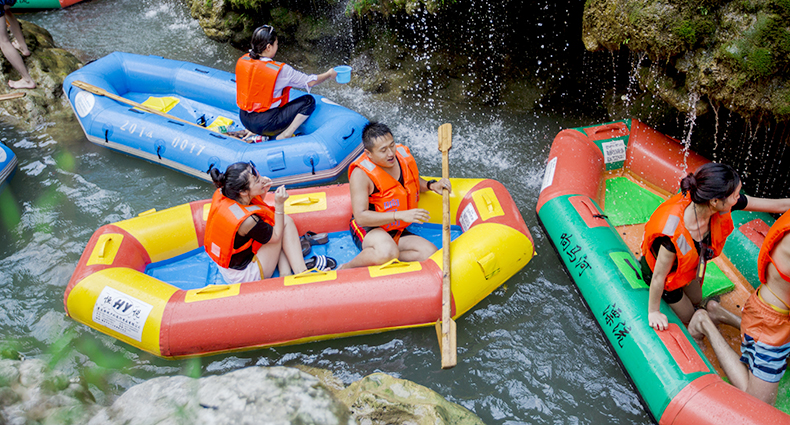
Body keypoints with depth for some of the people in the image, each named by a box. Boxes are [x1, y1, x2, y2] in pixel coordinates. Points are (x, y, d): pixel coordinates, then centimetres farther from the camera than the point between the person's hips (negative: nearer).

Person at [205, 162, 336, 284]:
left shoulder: (222, 194, -11)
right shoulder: (247, 220, -33)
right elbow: (276, 236, -13)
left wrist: (263, 191, -5)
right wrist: (279, 204, -16)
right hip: (244, 276, -8)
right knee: (286, 221, -4)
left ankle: (286, 275, 6)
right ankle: (300, 270, 1)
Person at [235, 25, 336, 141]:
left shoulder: (242, 61, -2)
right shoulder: (280, 70, -19)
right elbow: (310, 82, -9)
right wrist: (329, 74, 8)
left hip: (244, 119, 7)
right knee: (308, 101, -2)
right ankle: (284, 136, -4)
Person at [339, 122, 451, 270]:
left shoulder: (403, 155, -1)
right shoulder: (361, 174, -20)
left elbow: (414, 180, 22)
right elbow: (360, 217, -27)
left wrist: (431, 185, 0)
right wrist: (400, 215, -34)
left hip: (397, 232, 7)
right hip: (368, 230, -7)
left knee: (431, 253, -15)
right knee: (388, 251, -39)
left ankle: (376, 260, -13)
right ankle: (346, 268, -14)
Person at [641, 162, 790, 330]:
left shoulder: (722, 206, -32)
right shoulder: (675, 233, -48)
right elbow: (659, 276, -32)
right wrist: (653, 312, -19)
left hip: (687, 266, 7)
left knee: (696, 300, 31)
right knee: (687, 316, 21)